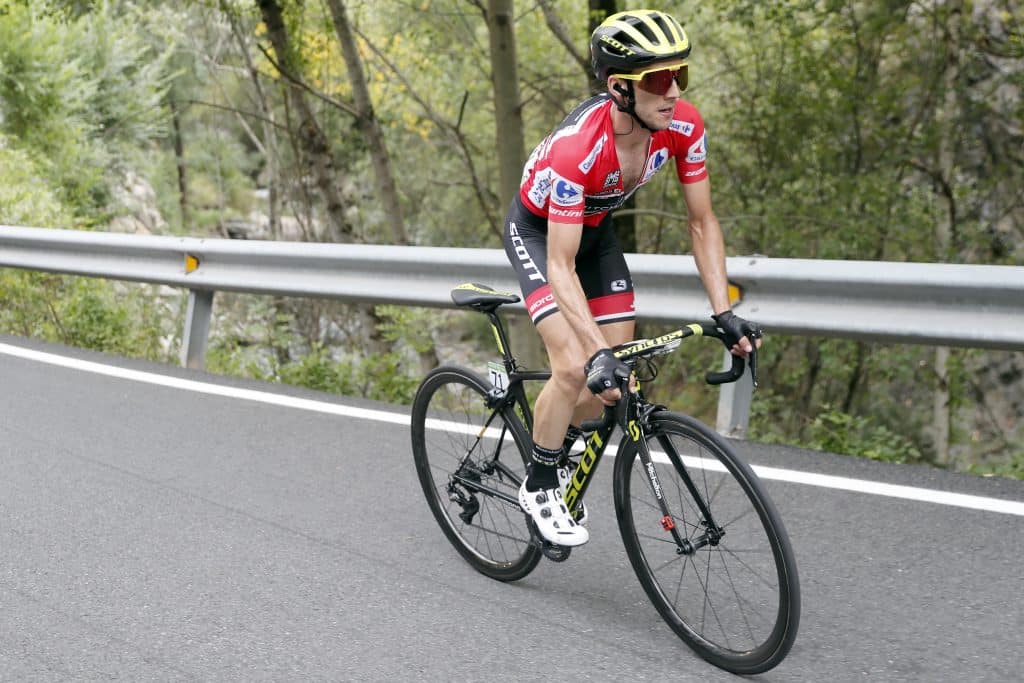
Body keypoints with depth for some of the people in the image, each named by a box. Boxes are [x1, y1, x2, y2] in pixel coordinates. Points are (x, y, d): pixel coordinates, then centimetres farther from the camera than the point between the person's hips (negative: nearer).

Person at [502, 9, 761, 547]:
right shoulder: (575, 147, -41)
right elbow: (561, 267, -38)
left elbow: (702, 223, -13)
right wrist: (597, 353, -47)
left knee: (619, 375, -1)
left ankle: (559, 457, 27)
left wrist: (723, 313, -21)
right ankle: (538, 487, 3)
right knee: (574, 367, -21)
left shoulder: (684, 125, -25)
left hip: (595, 228, 6)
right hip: (538, 232, -5)